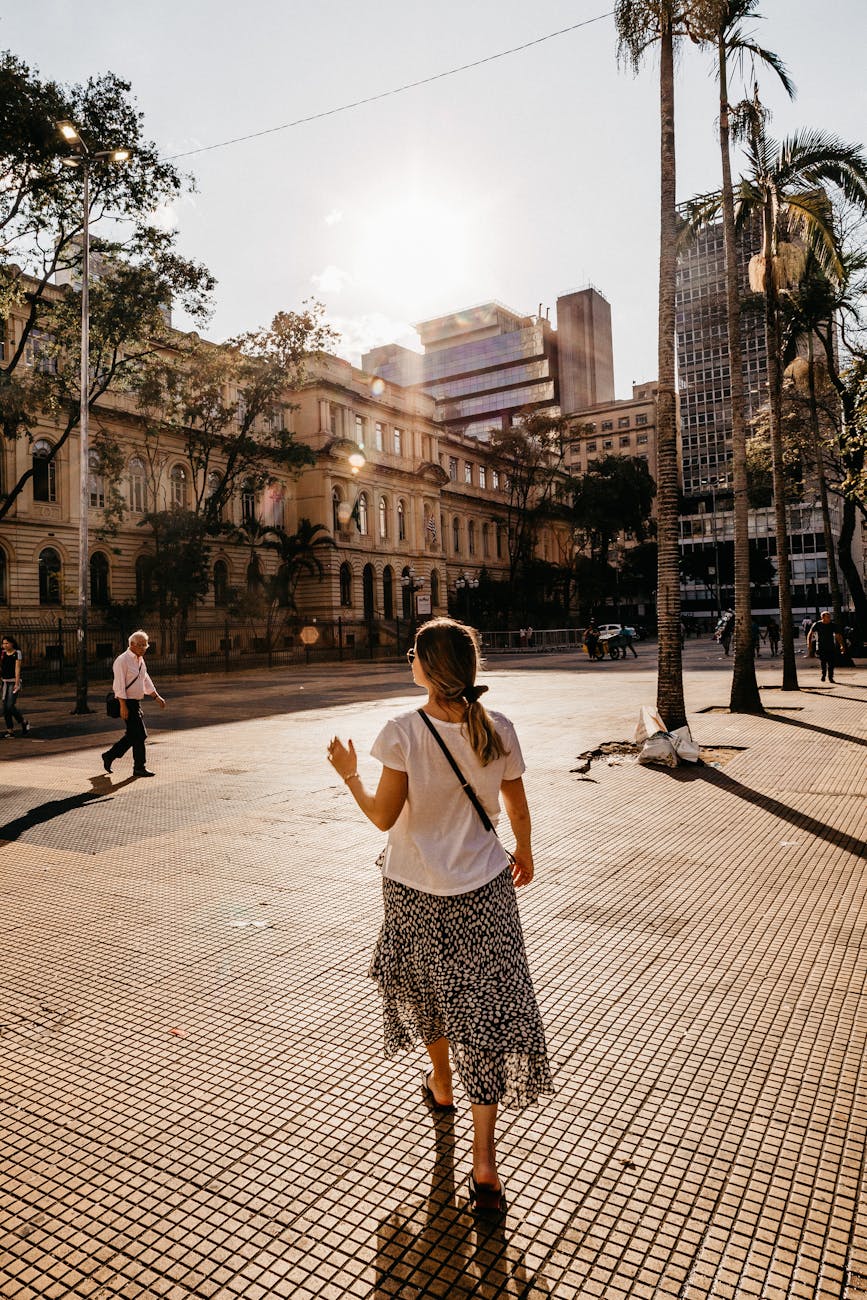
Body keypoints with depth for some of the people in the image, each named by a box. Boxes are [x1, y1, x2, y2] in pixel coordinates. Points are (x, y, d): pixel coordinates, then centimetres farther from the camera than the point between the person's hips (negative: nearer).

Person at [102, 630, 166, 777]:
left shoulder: (140, 660, 14)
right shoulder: (122, 660, -14)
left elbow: (147, 682, 22)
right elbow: (119, 685, -19)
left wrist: (157, 697, 16)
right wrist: (123, 706, -23)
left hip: (136, 703, 9)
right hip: (127, 703, -9)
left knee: (132, 735, 14)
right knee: (139, 734, -6)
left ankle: (109, 756, 28)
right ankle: (139, 768, 3)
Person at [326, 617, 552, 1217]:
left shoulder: (403, 733, -19)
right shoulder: (498, 731, -11)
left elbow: (384, 816, -14)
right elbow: (518, 809, -1)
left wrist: (350, 773, 3)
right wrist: (525, 853, 18)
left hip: (414, 891, 0)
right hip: (482, 888, 1)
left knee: (427, 987, 26)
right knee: (487, 1008, 8)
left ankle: (441, 1086, 50)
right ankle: (484, 1161, 9)